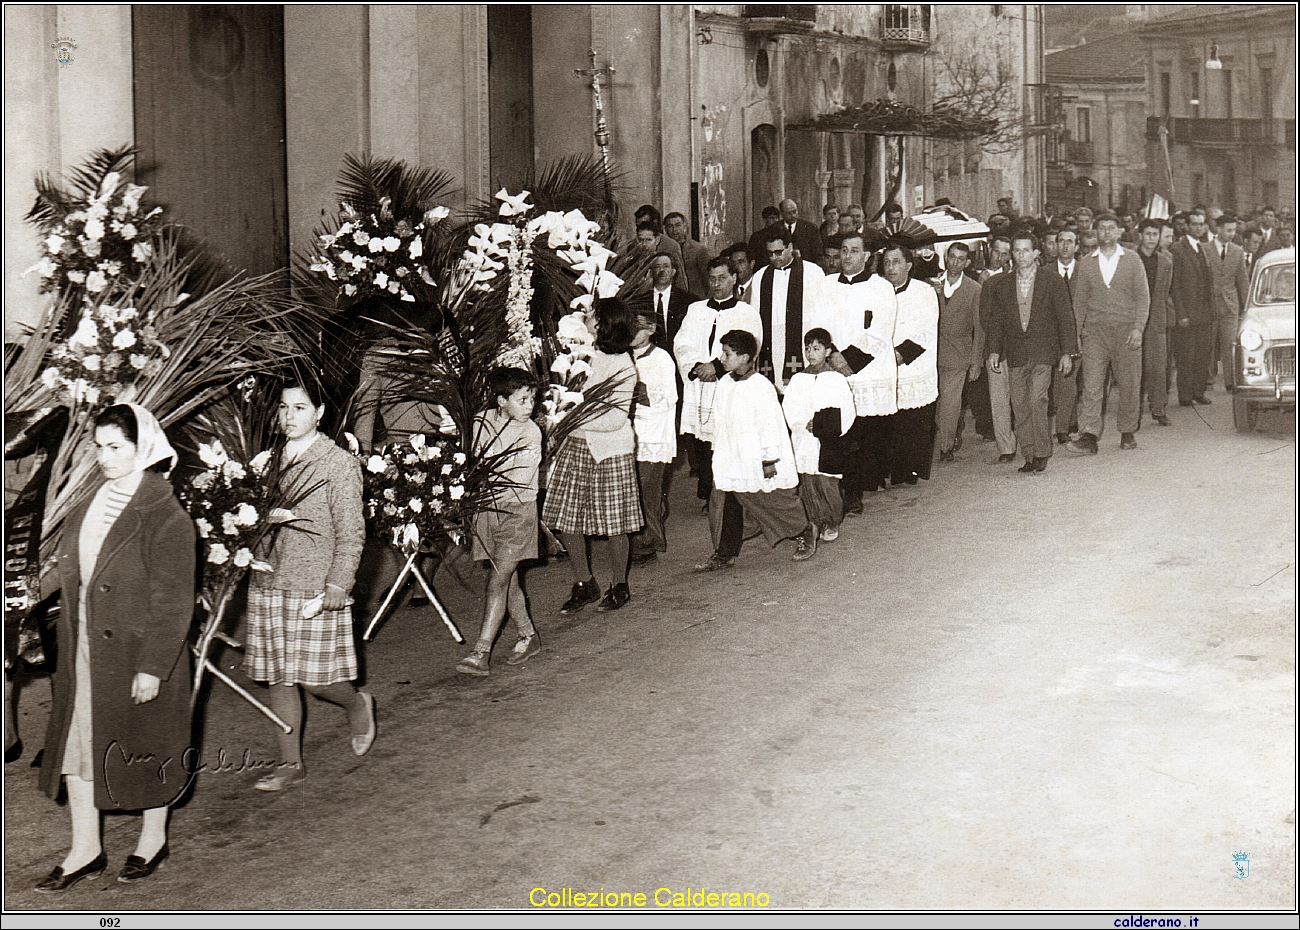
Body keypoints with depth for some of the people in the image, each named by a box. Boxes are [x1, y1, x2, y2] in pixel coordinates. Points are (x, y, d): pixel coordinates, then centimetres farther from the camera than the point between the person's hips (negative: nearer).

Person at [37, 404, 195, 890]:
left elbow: (173, 602, -17)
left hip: (136, 654, -7)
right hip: (83, 654, 7)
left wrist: (152, 667, -18)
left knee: (147, 747, 9)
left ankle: (153, 838, 29)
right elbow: (69, 574, 16)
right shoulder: (91, 504, 6)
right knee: (76, 741, 9)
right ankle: (85, 850, 20)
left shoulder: (165, 516, -17)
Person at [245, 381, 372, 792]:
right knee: (277, 678, 8)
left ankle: (358, 704, 30)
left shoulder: (340, 465, -7)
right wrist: (248, 564, 14)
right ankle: (291, 764, 19)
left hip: (314, 589, -5)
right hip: (268, 586, 5)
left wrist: (336, 586, -14)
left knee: (316, 679, -2)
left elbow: (351, 533, -8)